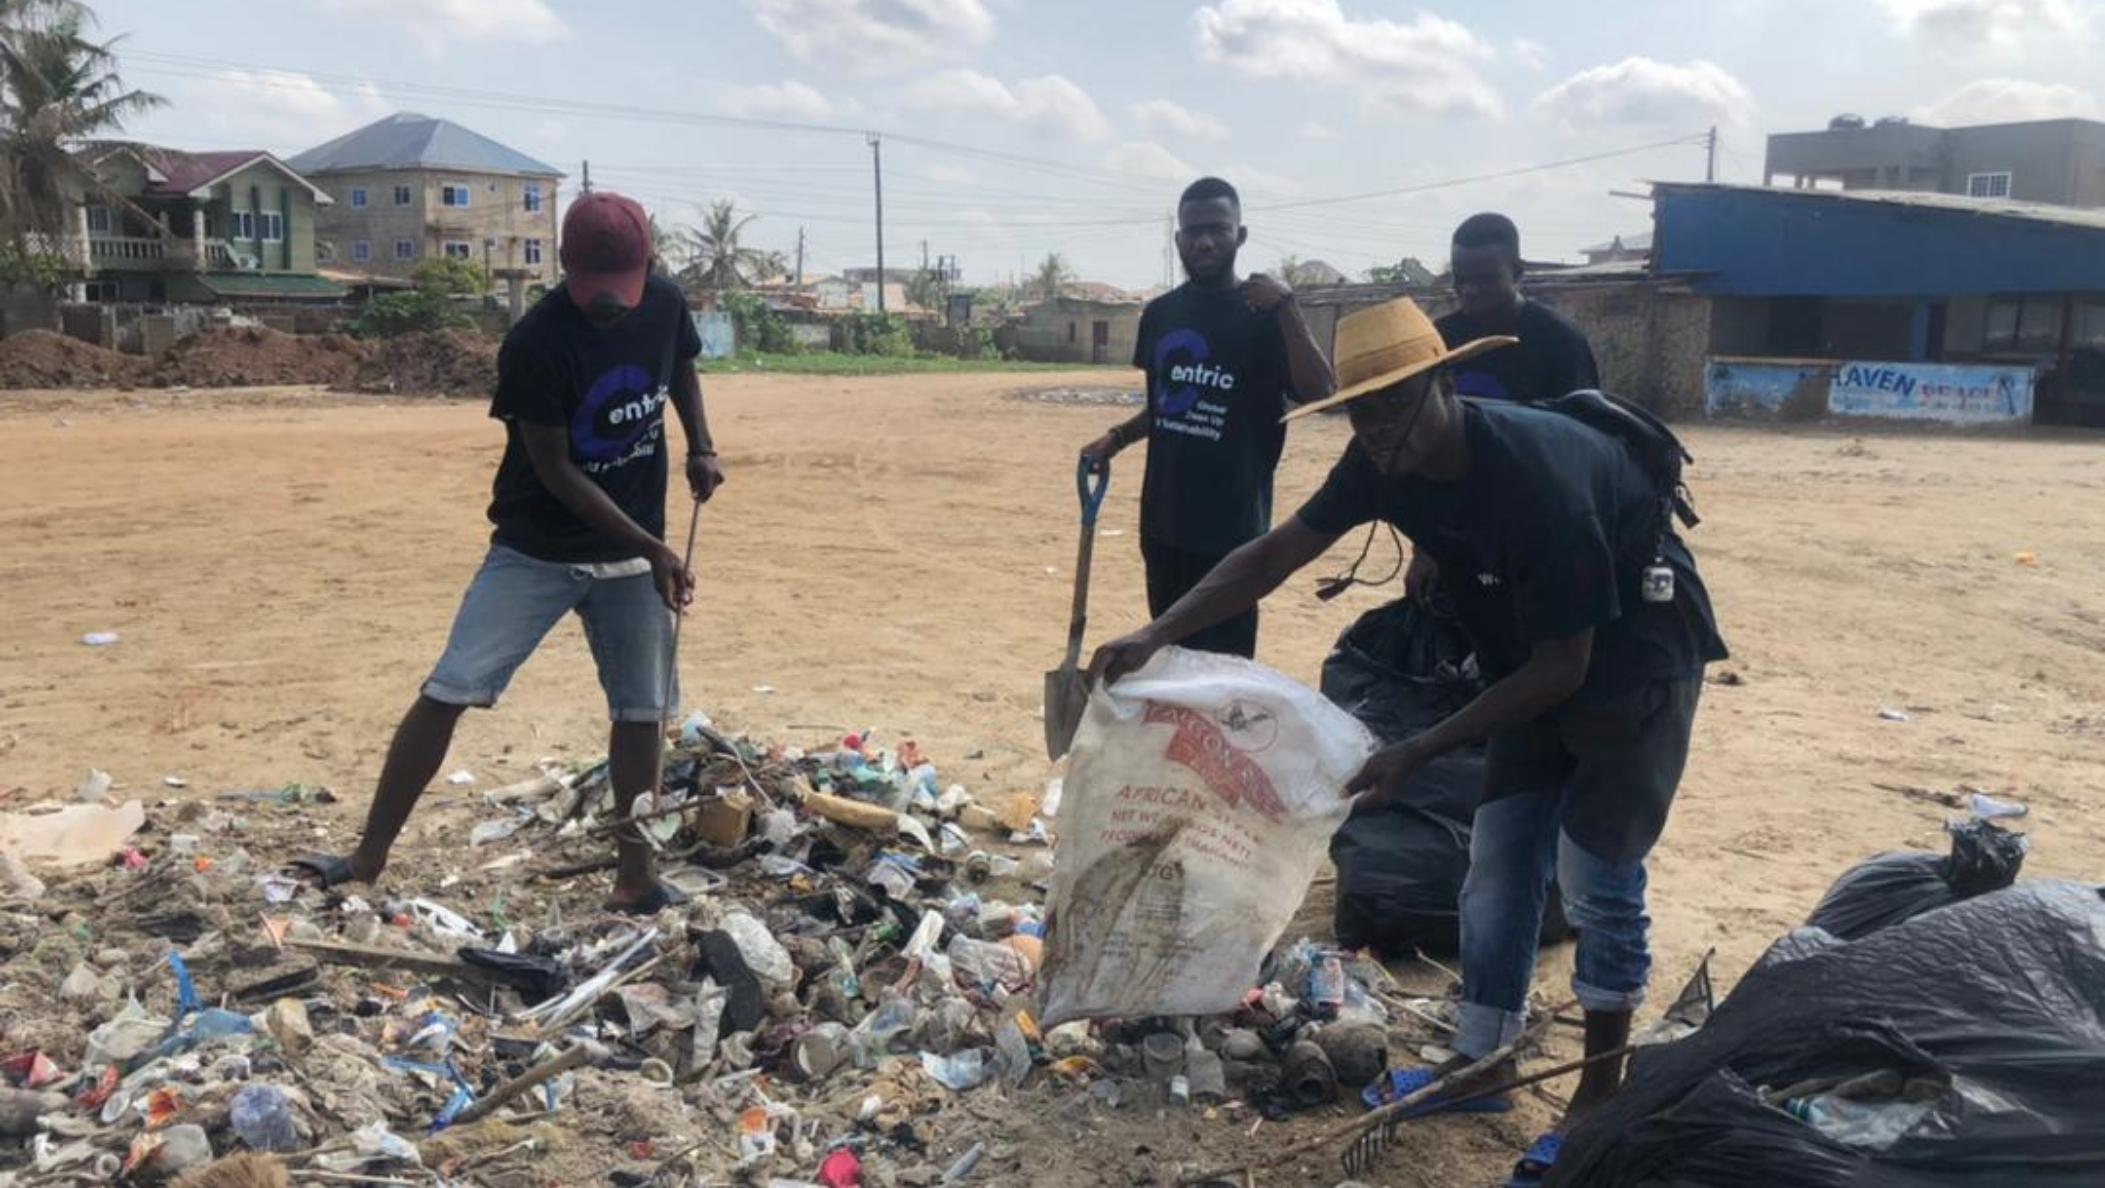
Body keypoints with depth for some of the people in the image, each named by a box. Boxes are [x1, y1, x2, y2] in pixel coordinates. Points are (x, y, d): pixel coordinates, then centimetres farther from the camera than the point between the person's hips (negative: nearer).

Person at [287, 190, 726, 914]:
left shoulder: (665, 305, -7)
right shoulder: (536, 344, -23)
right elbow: (553, 472, -20)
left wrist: (699, 445, 4)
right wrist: (651, 547, -22)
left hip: (631, 553, 4)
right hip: (536, 552, -4)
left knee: (642, 711, 5)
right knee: (447, 692, -8)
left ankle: (635, 878, 17)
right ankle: (369, 859, 6)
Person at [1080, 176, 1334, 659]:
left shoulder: (1264, 314, -7)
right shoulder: (1161, 313, 10)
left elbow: (1318, 392, -20)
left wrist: (1287, 307, -26)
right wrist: (1118, 437, 6)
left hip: (1232, 525, -6)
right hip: (1163, 520, 6)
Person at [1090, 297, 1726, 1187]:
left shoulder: (1539, 479, -36)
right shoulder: (1387, 460, -14)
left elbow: (1564, 667, -29)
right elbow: (1275, 553, -8)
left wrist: (1419, 753, -30)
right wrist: (1158, 634, -19)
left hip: (1634, 655, -7)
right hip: (1539, 655, 7)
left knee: (1593, 868, -7)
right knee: (1498, 863, 9)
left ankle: (1601, 1094, 10)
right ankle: (1480, 1063, 23)